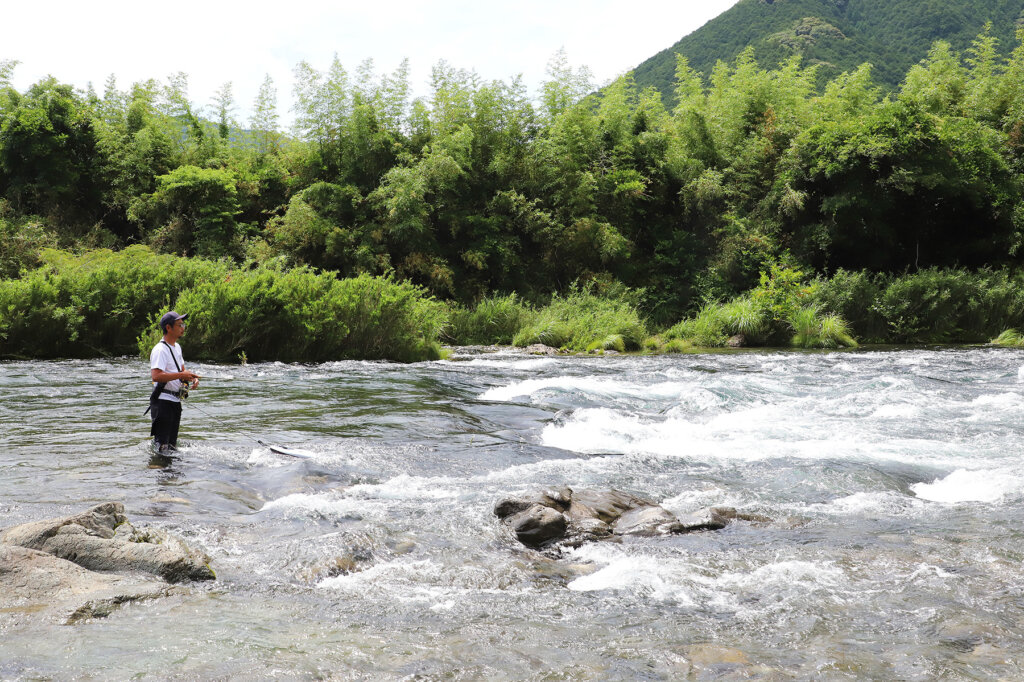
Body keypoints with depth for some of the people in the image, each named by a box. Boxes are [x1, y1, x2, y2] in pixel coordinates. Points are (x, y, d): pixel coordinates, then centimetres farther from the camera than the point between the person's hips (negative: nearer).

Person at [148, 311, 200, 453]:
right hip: (163, 401, -10)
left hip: (175, 401, 10)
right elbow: (156, 376, -27)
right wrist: (181, 375, -26)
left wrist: (192, 378, 4)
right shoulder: (160, 350, -15)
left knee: (172, 444, 17)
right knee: (162, 446, -11)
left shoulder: (177, 347, 15)